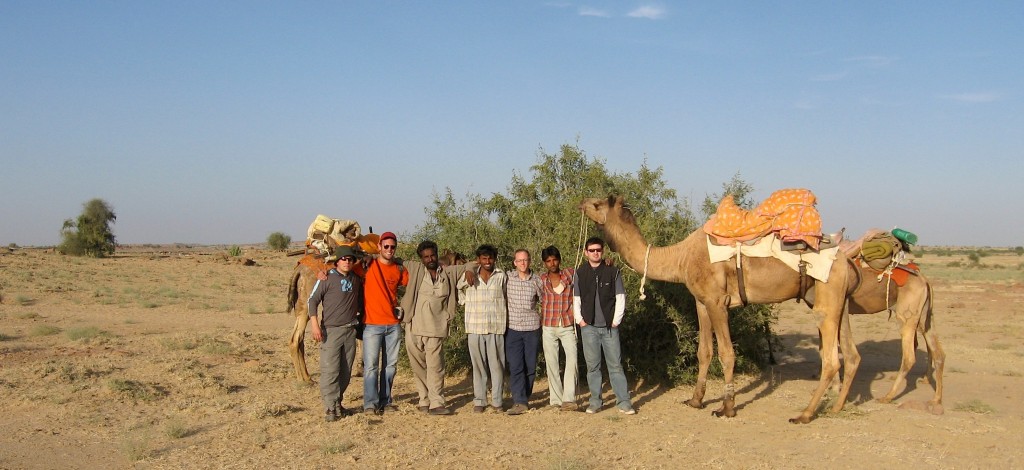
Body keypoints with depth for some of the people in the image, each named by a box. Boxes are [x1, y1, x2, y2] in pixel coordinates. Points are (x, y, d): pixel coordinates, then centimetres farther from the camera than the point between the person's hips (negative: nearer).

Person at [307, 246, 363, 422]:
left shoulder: (356, 279, 11)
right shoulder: (327, 278, -4)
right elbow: (312, 300, -5)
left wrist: (360, 319, 18)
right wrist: (315, 324, -13)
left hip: (350, 331, 6)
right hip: (331, 330, -5)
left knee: (346, 371, 9)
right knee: (330, 371, -9)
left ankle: (338, 402, 21)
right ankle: (330, 408, -6)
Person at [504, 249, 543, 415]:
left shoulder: (537, 280, 1)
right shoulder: (507, 279, -1)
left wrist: (542, 317, 6)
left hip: (532, 328, 1)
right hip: (513, 328, -1)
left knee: (530, 366, 6)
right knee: (515, 366, -8)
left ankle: (525, 398, 20)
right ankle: (519, 402, -8)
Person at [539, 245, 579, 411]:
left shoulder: (570, 274, 2)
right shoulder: (541, 280, 4)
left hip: (568, 326, -1)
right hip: (549, 328, 1)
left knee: (572, 359, -16)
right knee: (551, 364, 2)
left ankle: (569, 399, -16)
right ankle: (556, 399, 10)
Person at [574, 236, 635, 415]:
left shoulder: (613, 272, 3)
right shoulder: (580, 273, 7)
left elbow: (620, 297, 4)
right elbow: (576, 299, 10)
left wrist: (616, 320, -2)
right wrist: (580, 320, 1)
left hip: (610, 327, -1)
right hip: (589, 327, 1)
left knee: (615, 365, 0)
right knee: (592, 366, 4)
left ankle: (623, 401, 3)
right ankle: (595, 402, 11)